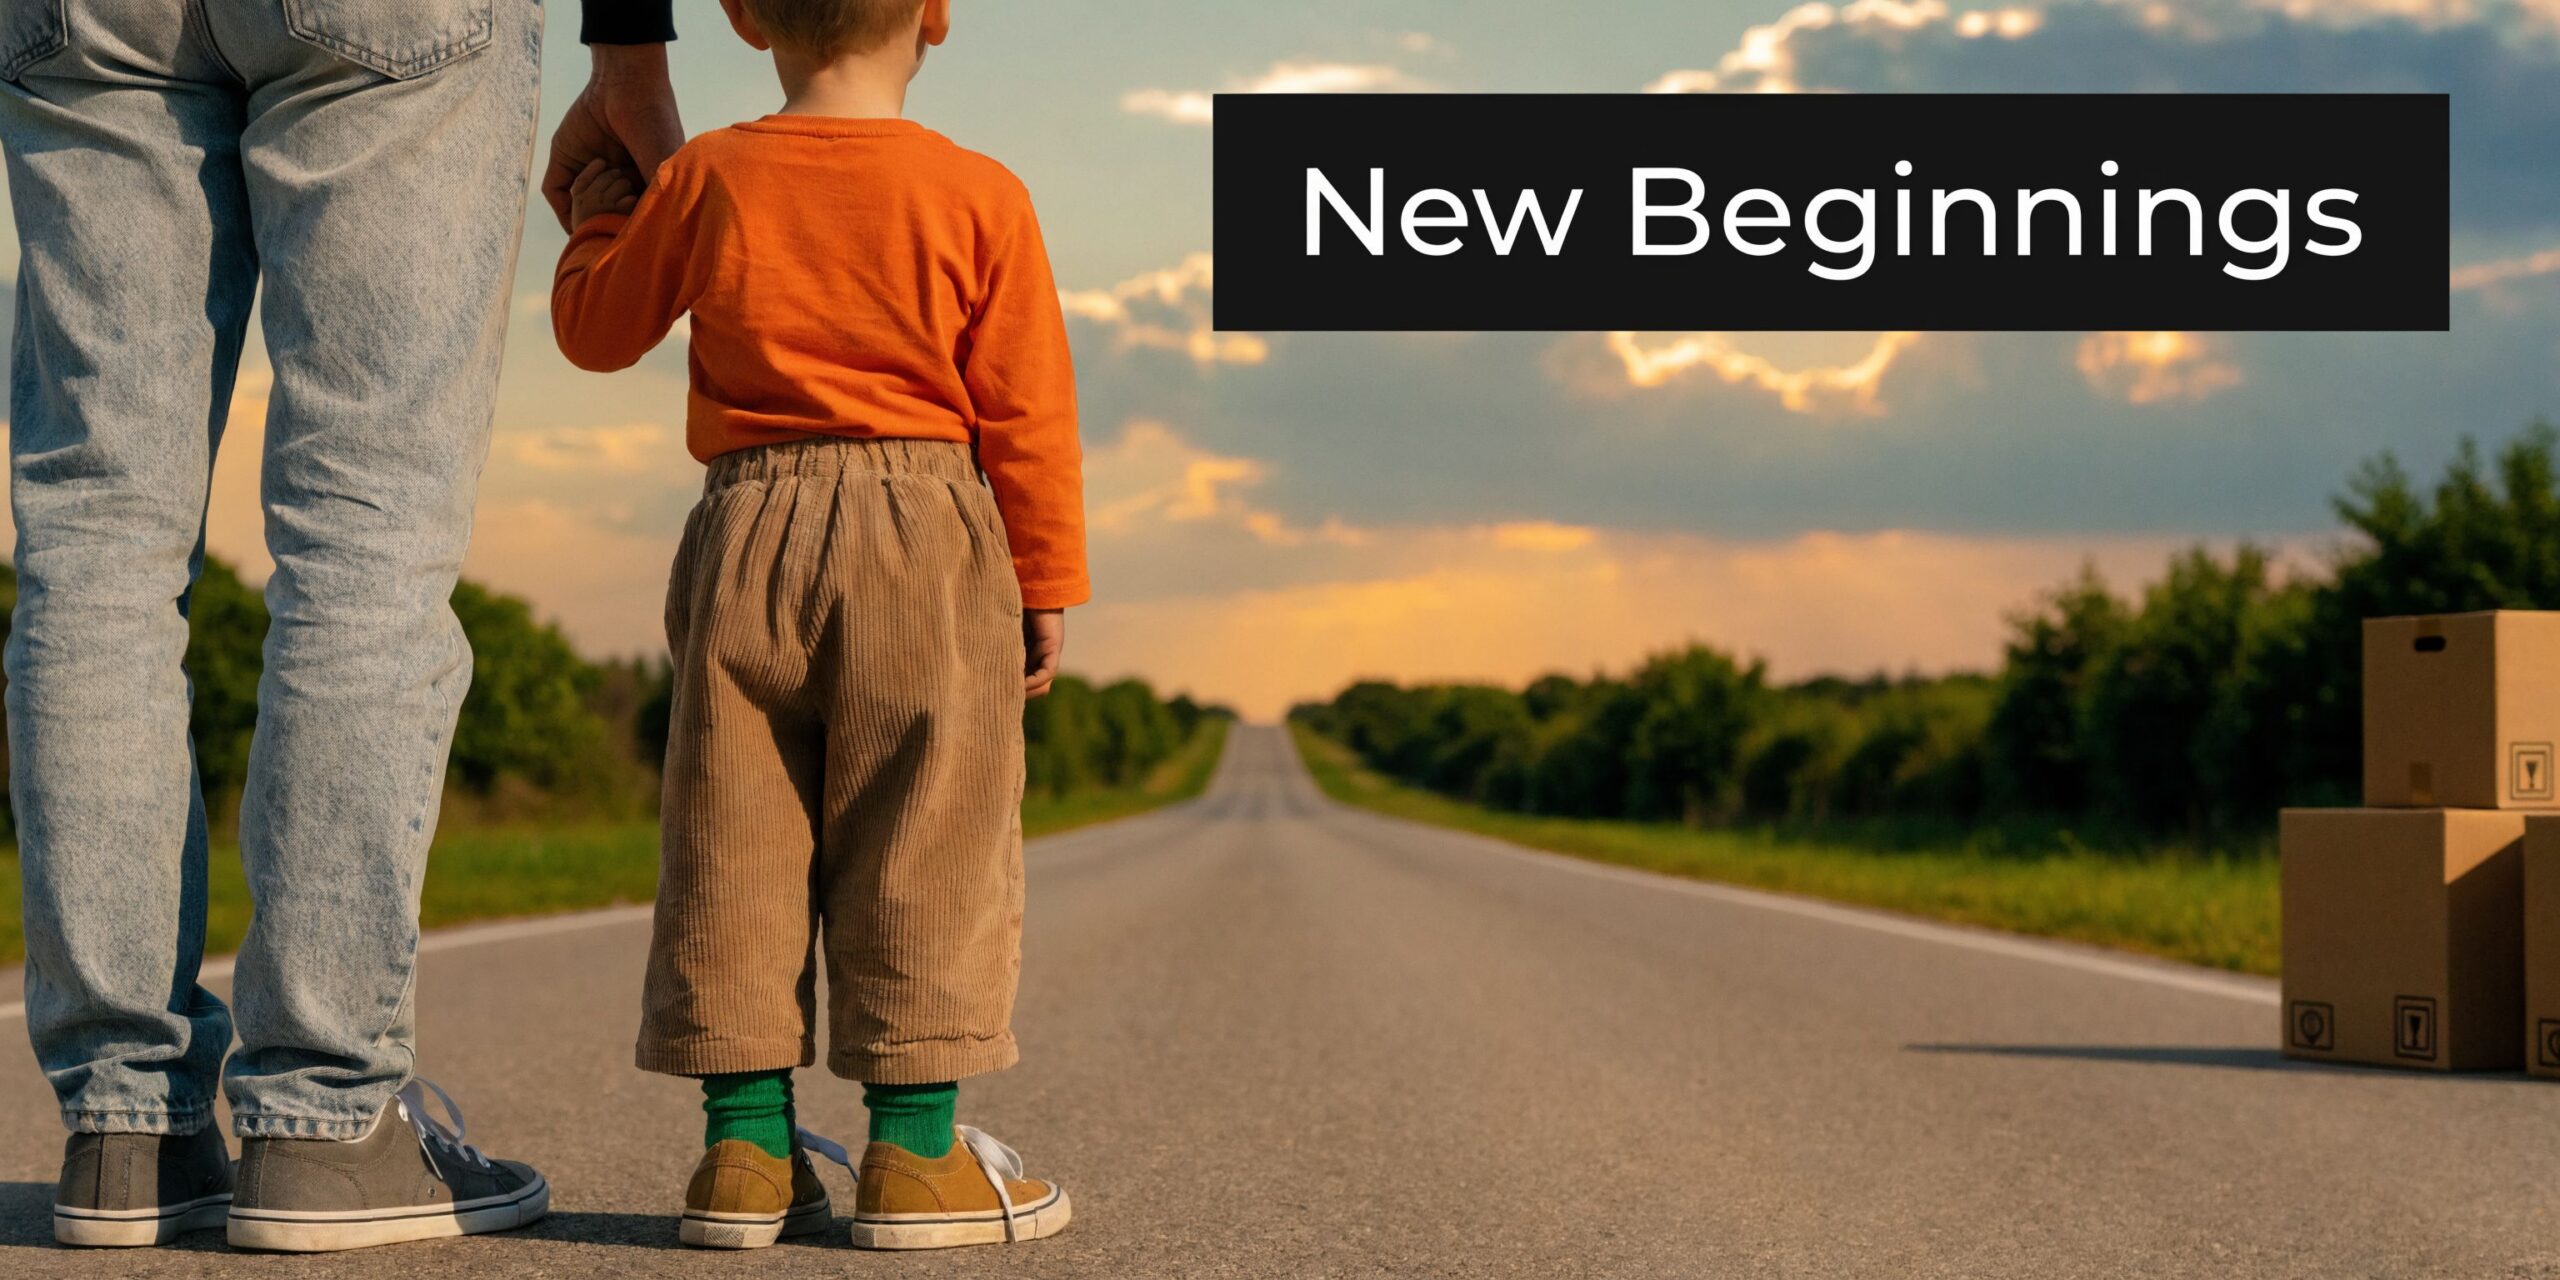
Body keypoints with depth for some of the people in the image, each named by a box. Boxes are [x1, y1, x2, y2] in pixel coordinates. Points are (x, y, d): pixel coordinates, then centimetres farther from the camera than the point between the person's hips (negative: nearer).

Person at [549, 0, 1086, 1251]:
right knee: (923, 844, 2)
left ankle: (745, 1143, 7)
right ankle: (913, 1148, 2)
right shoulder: (979, 197, -2)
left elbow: (596, 328, 16)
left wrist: (599, 223, 35)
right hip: (926, 542, -2)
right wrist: (1044, 582, 7)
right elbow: (1027, 412, -1)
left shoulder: (706, 179, 3)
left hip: (749, 535, 2)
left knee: (733, 842, 7)